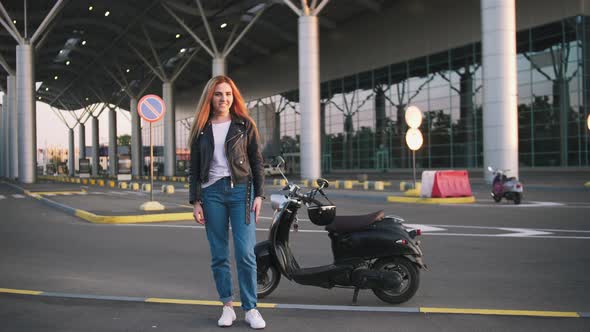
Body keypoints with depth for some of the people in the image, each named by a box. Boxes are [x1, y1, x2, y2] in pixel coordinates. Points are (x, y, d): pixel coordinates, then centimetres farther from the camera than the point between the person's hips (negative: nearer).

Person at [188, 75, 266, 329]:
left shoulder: (245, 125, 6)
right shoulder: (200, 129, 11)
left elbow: (257, 162, 5)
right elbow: (194, 168, 10)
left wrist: (259, 195, -3)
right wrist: (195, 201, 3)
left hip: (241, 190, -2)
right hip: (211, 193, 2)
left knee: (245, 253, -7)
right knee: (219, 255, 4)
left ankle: (250, 309, 1)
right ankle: (227, 306, 15)